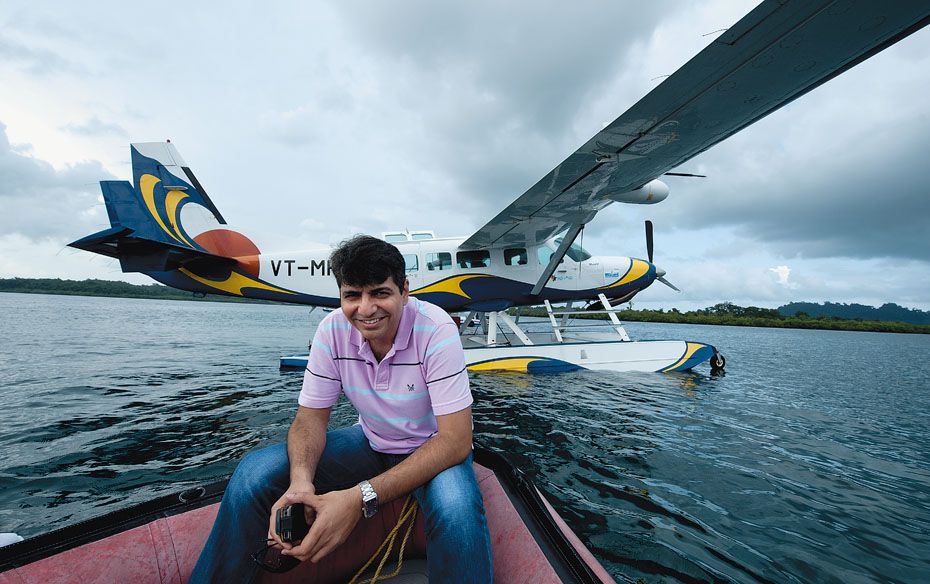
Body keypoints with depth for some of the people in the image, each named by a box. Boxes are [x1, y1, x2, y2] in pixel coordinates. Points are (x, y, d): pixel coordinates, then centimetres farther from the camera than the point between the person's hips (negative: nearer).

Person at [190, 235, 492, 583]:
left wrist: (362, 497, -38)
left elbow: (456, 441, -29)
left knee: (456, 508, -37)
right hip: (371, 443, 4)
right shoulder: (333, 330, -14)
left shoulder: (435, 329, -27)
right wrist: (301, 481, -29)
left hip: (434, 450, -3)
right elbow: (311, 417, -7)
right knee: (255, 472, -12)